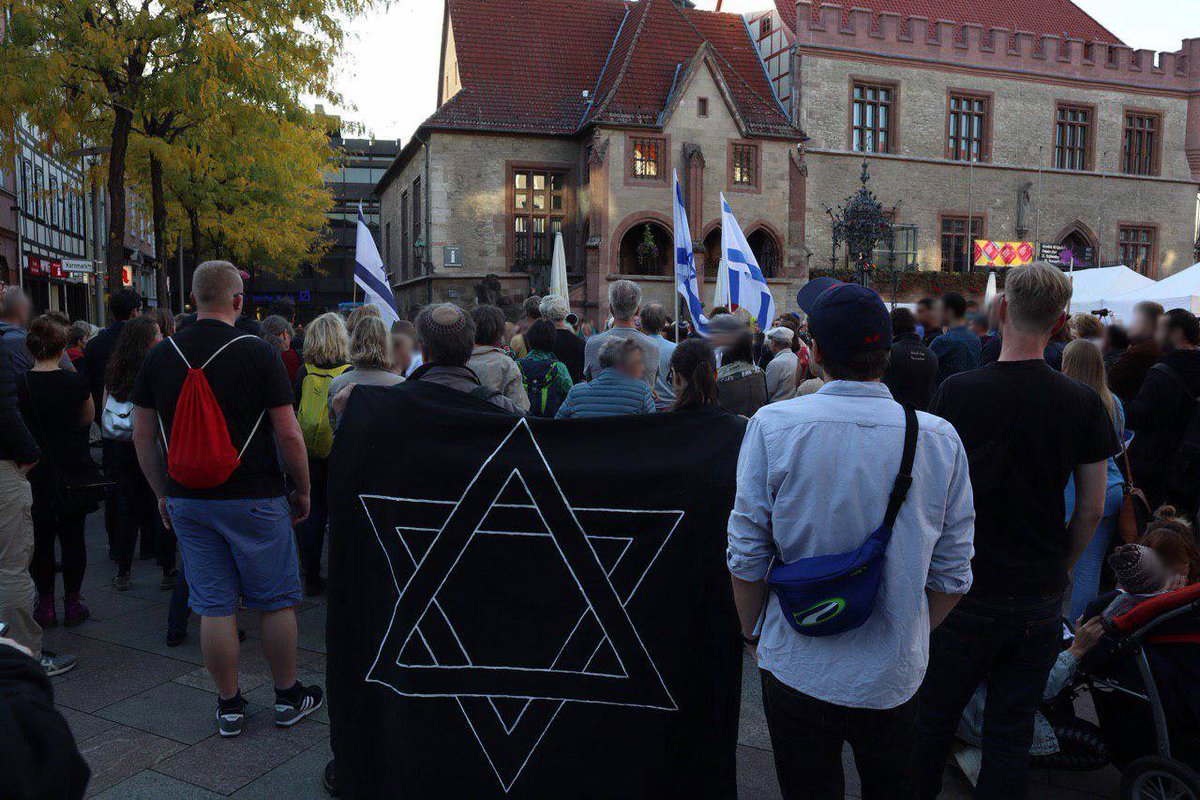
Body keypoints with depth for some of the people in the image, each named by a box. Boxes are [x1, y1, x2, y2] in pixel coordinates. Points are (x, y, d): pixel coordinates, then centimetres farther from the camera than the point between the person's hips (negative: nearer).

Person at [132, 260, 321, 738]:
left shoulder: (160, 356, 2)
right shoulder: (257, 353, -12)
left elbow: (142, 435, 7)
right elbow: (289, 434, -13)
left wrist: (164, 494, 17)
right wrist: (302, 491, 0)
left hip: (187, 500, 4)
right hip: (254, 499, -4)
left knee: (214, 606, 11)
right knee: (276, 600, 10)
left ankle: (229, 706, 22)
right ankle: (288, 698, 23)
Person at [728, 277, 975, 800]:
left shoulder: (772, 426, -17)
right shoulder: (940, 438, -11)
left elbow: (746, 556, -11)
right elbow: (953, 573, -3)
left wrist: (751, 633, 7)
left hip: (798, 673, -2)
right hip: (896, 678, 2)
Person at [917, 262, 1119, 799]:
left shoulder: (957, 391, -13)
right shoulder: (1084, 403, -5)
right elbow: (1092, 510, 1)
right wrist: (1059, 567, 16)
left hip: (963, 590, -2)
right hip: (1039, 601, 2)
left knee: (934, 719, 15)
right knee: (1011, 733, 14)